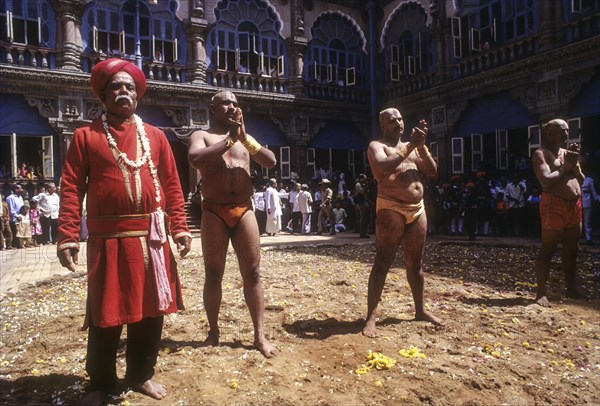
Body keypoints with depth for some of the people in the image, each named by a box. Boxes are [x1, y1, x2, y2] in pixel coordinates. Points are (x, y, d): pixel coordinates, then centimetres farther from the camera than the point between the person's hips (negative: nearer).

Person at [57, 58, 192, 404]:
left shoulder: (156, 136, 11)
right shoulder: (85, 136, 4)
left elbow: (172, 185, 8)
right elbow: (71, 189, -1)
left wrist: (179, 227, 1)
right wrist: (68, 236, -9)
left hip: (151, 239, 3)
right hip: (107, 240, -2)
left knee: (149, 311, 11)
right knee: (106, 315, 8)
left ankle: (141, 374, 31)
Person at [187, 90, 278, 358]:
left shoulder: (244, 139, 17)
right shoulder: (202, 135, 5)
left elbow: (271, 161, 3)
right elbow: (195, 159, -18)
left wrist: (244, 136, -6)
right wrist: (229, 139, -14)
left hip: (244, 211, 3)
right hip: (214, 213, -3)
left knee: (252, 273, 2)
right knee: (213, 274, 5)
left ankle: (259, 335, 9)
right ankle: (213, 332, 19)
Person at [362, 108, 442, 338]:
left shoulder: (412, 147, 20)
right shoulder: (376, 146, 0)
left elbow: (432, 171, 10)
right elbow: (384, 167, -21)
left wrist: (421, 145, -1)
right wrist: (411, 145, -19)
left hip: (417, 210, 7)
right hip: (390, 210, -7)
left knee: (415, 263, 14)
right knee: (382, 263, -7)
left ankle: (420, 310, 28)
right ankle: (371, 317, -3)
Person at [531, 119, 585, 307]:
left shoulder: (567, 153, 18)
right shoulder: (541, 154, -4)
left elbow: (581, 180, 16)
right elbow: (546, 181, -17)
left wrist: (575, 163, 1)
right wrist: (566, 166, -8)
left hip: (575, 205, 8)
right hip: (554, 205, -8)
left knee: (571, 250, 13)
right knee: (547, 250, -6)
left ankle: (571, 289, 24)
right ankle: (541, 292, -2)